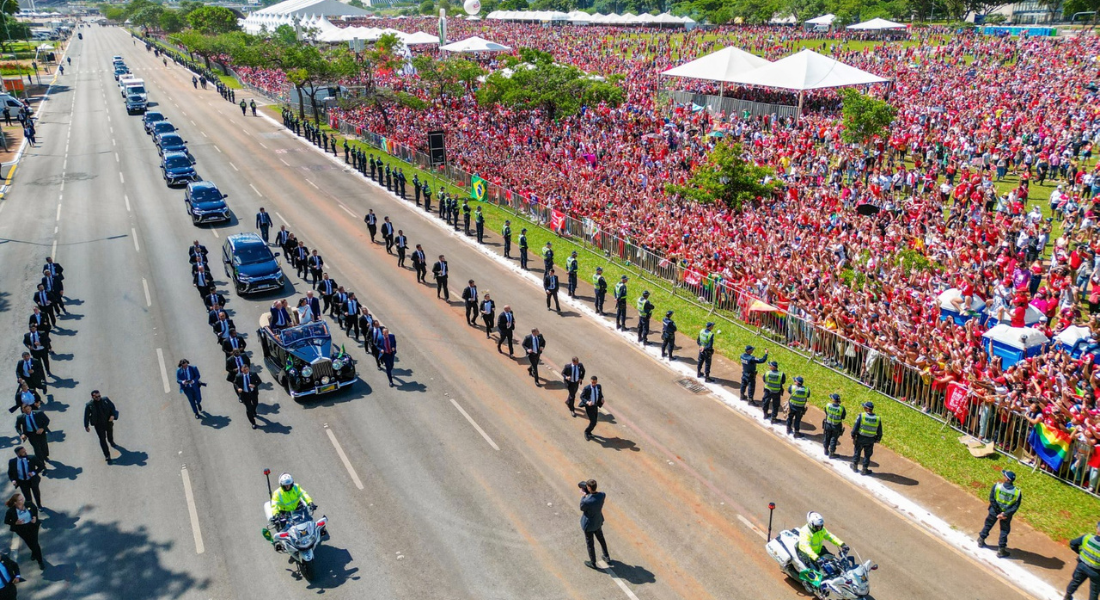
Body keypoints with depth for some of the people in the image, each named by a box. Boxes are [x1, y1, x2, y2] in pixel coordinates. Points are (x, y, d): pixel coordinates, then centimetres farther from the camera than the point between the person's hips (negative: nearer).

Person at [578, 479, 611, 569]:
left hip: (588, 525, -5)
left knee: (590, 543, 17)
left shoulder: (586, 501, -38)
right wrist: (588, 493, -3)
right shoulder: (602, 495, -22)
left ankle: (593, 563, 37)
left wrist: (583, 495, -8)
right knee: (601, 539, 29)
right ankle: (607, 558, 47)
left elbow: (582, 508, -14)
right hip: (598, 522, 5)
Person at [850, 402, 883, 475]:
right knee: (867, 455, 15)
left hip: (860, 438, -1)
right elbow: (879, 432, 0)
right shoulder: (878, 418, -9)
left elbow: (855, 427, -14)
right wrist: (878, 439, 14)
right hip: (870, 440, 1)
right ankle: (865, 469, 21)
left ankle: (854, 465, 32)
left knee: (857, 452, 19)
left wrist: (853, 437, -1)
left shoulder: (861, 416, -18)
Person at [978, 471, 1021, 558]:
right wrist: (1005, 514, -17)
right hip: (1006, 514, 0)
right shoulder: (1017, 492, -20)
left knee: (988, 525, 23)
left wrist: (998, 512, -10)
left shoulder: (996, 486, -23)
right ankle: (1001, 550, 23)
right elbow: (1015, 507, -19)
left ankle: (981, 541, 38)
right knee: (1004, 531, 16)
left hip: (994, 511, 1)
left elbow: (992, 499, -17)